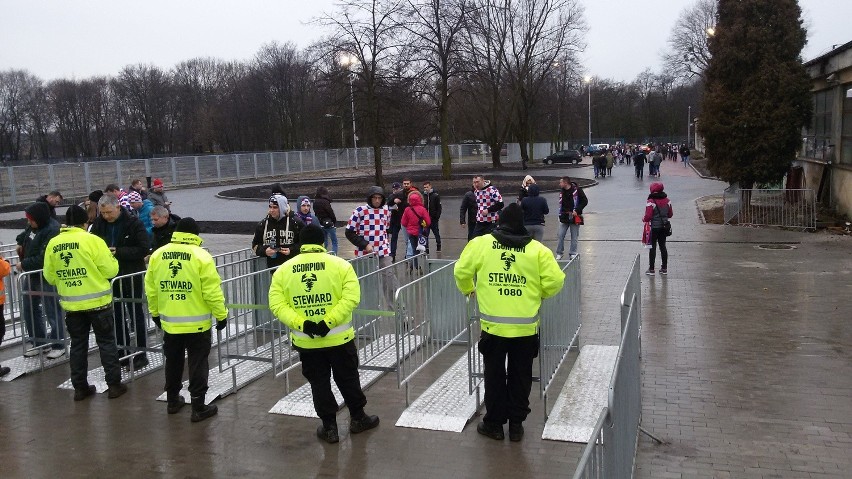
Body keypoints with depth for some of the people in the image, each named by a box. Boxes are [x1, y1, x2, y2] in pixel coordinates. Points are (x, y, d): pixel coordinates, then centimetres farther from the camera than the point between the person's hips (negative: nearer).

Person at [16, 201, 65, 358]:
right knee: (29, 310, 16)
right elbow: (26, 233, 30)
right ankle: (39, 343, 28)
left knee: (52, 312, -1)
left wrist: (24, 264, -16)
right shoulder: (34, 225, 3)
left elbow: (43, 259, -27)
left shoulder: (52, 231, -23)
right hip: (32, 275, 10)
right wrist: (21, 243, 12)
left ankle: (58, 345, 12)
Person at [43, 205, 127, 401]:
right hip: (97, 301, -4)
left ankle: (80, 387, 18)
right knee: (106, 342, 7)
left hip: (71, 303, 4)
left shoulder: (53, 243, 0)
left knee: (78, 344, 14)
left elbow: (49, 276, 6)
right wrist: (111, 258, 8)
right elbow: (110, 270, -13)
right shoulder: (92, 240, -13)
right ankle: (114, 384, 9)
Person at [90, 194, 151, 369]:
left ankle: (141, 353, 12)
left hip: (131, 276, -5)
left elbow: (144, 248, -17)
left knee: (136, 315, 4)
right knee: (116, 315, 13)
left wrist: (119, 252, -23)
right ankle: (123, 351, 25)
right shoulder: (99, 223, 2)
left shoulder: (133, 223, -13)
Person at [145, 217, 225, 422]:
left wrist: (155, 312, 20)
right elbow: (212, 291, -16)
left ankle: (172, 401, 33)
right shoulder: (201, 256, -15)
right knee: (198, 364, 5)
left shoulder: (157, 255, 0)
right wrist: (221, 315, -5)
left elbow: (150, 289, 7)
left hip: (169, 322, 5)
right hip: (197, 323, -4)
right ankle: (198, 408, 8)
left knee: (173, 362, 20)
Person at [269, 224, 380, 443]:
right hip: (339, 337, -1)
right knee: (347, 379, 17)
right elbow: (351, 298, -17)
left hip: (305, 341, 1)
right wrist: (328, 322, -19)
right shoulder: (340, 265, -6)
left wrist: (301, 324, -16)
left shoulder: (284, 269, 0)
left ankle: (329, 427, 22)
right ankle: (358, 418, 32)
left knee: (319, 383, 14)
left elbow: (276, 304, -8)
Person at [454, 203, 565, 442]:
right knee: (520, 376, 16)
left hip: (493, 325, 0)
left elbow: (461, 272, 0)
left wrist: (469, 289, 20)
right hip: (526, 326, 1)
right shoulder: (537, 249, -3)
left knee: (494, 375, 15)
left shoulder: (480, 244, -2)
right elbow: (555, 281, -5)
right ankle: (516, 424, 24)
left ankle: (494, 423, 24)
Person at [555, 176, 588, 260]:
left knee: (574, 237, 4)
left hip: (574, 217, -4)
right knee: (560, 236, 0)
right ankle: (559, 253, 10)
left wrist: (577, 210, -15)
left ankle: (572, 253, 14)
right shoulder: (562, 191, 9)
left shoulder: (577, 190, -9)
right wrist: (560, 214, 11)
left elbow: (585, 201, -7)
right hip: (564, 218, 4)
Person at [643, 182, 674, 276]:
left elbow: (648, 216, -19)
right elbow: (670, 214, 10)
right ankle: (664, 268, 20)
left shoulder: (651, 201, -17)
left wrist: (644, 219, 1)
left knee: (652, 247, 1)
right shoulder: (667, 200, 3)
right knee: (663, 246, 14)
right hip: (664, 227, 6)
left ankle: (651, 269, 5)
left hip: (654, 227, -6)